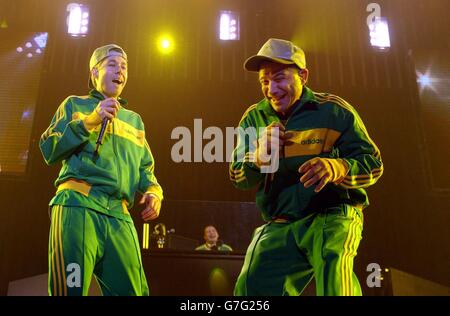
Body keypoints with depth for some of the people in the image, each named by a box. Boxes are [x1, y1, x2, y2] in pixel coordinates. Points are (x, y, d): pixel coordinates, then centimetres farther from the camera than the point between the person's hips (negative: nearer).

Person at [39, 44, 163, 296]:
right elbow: (49, 150, 7)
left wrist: (154, 191, 2)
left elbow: (145, 169, 24)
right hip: (77, 205, -4)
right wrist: (89, 121, -4)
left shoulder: (134, 120, 29)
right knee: (72, 289, -13)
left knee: (132, 291, -4)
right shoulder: (74, 105, 18)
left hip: (119, 215, 4)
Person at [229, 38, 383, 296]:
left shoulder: (334, 110, -4)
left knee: (332, 259, -31)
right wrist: (259, 157, -18)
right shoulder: (254, 118, 7)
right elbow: (238, 178, 6)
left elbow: (373, 164, -5)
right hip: (280, 225, 4)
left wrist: (337, 168, -28)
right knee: (252, 287, -4)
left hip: (334, 215, -3)